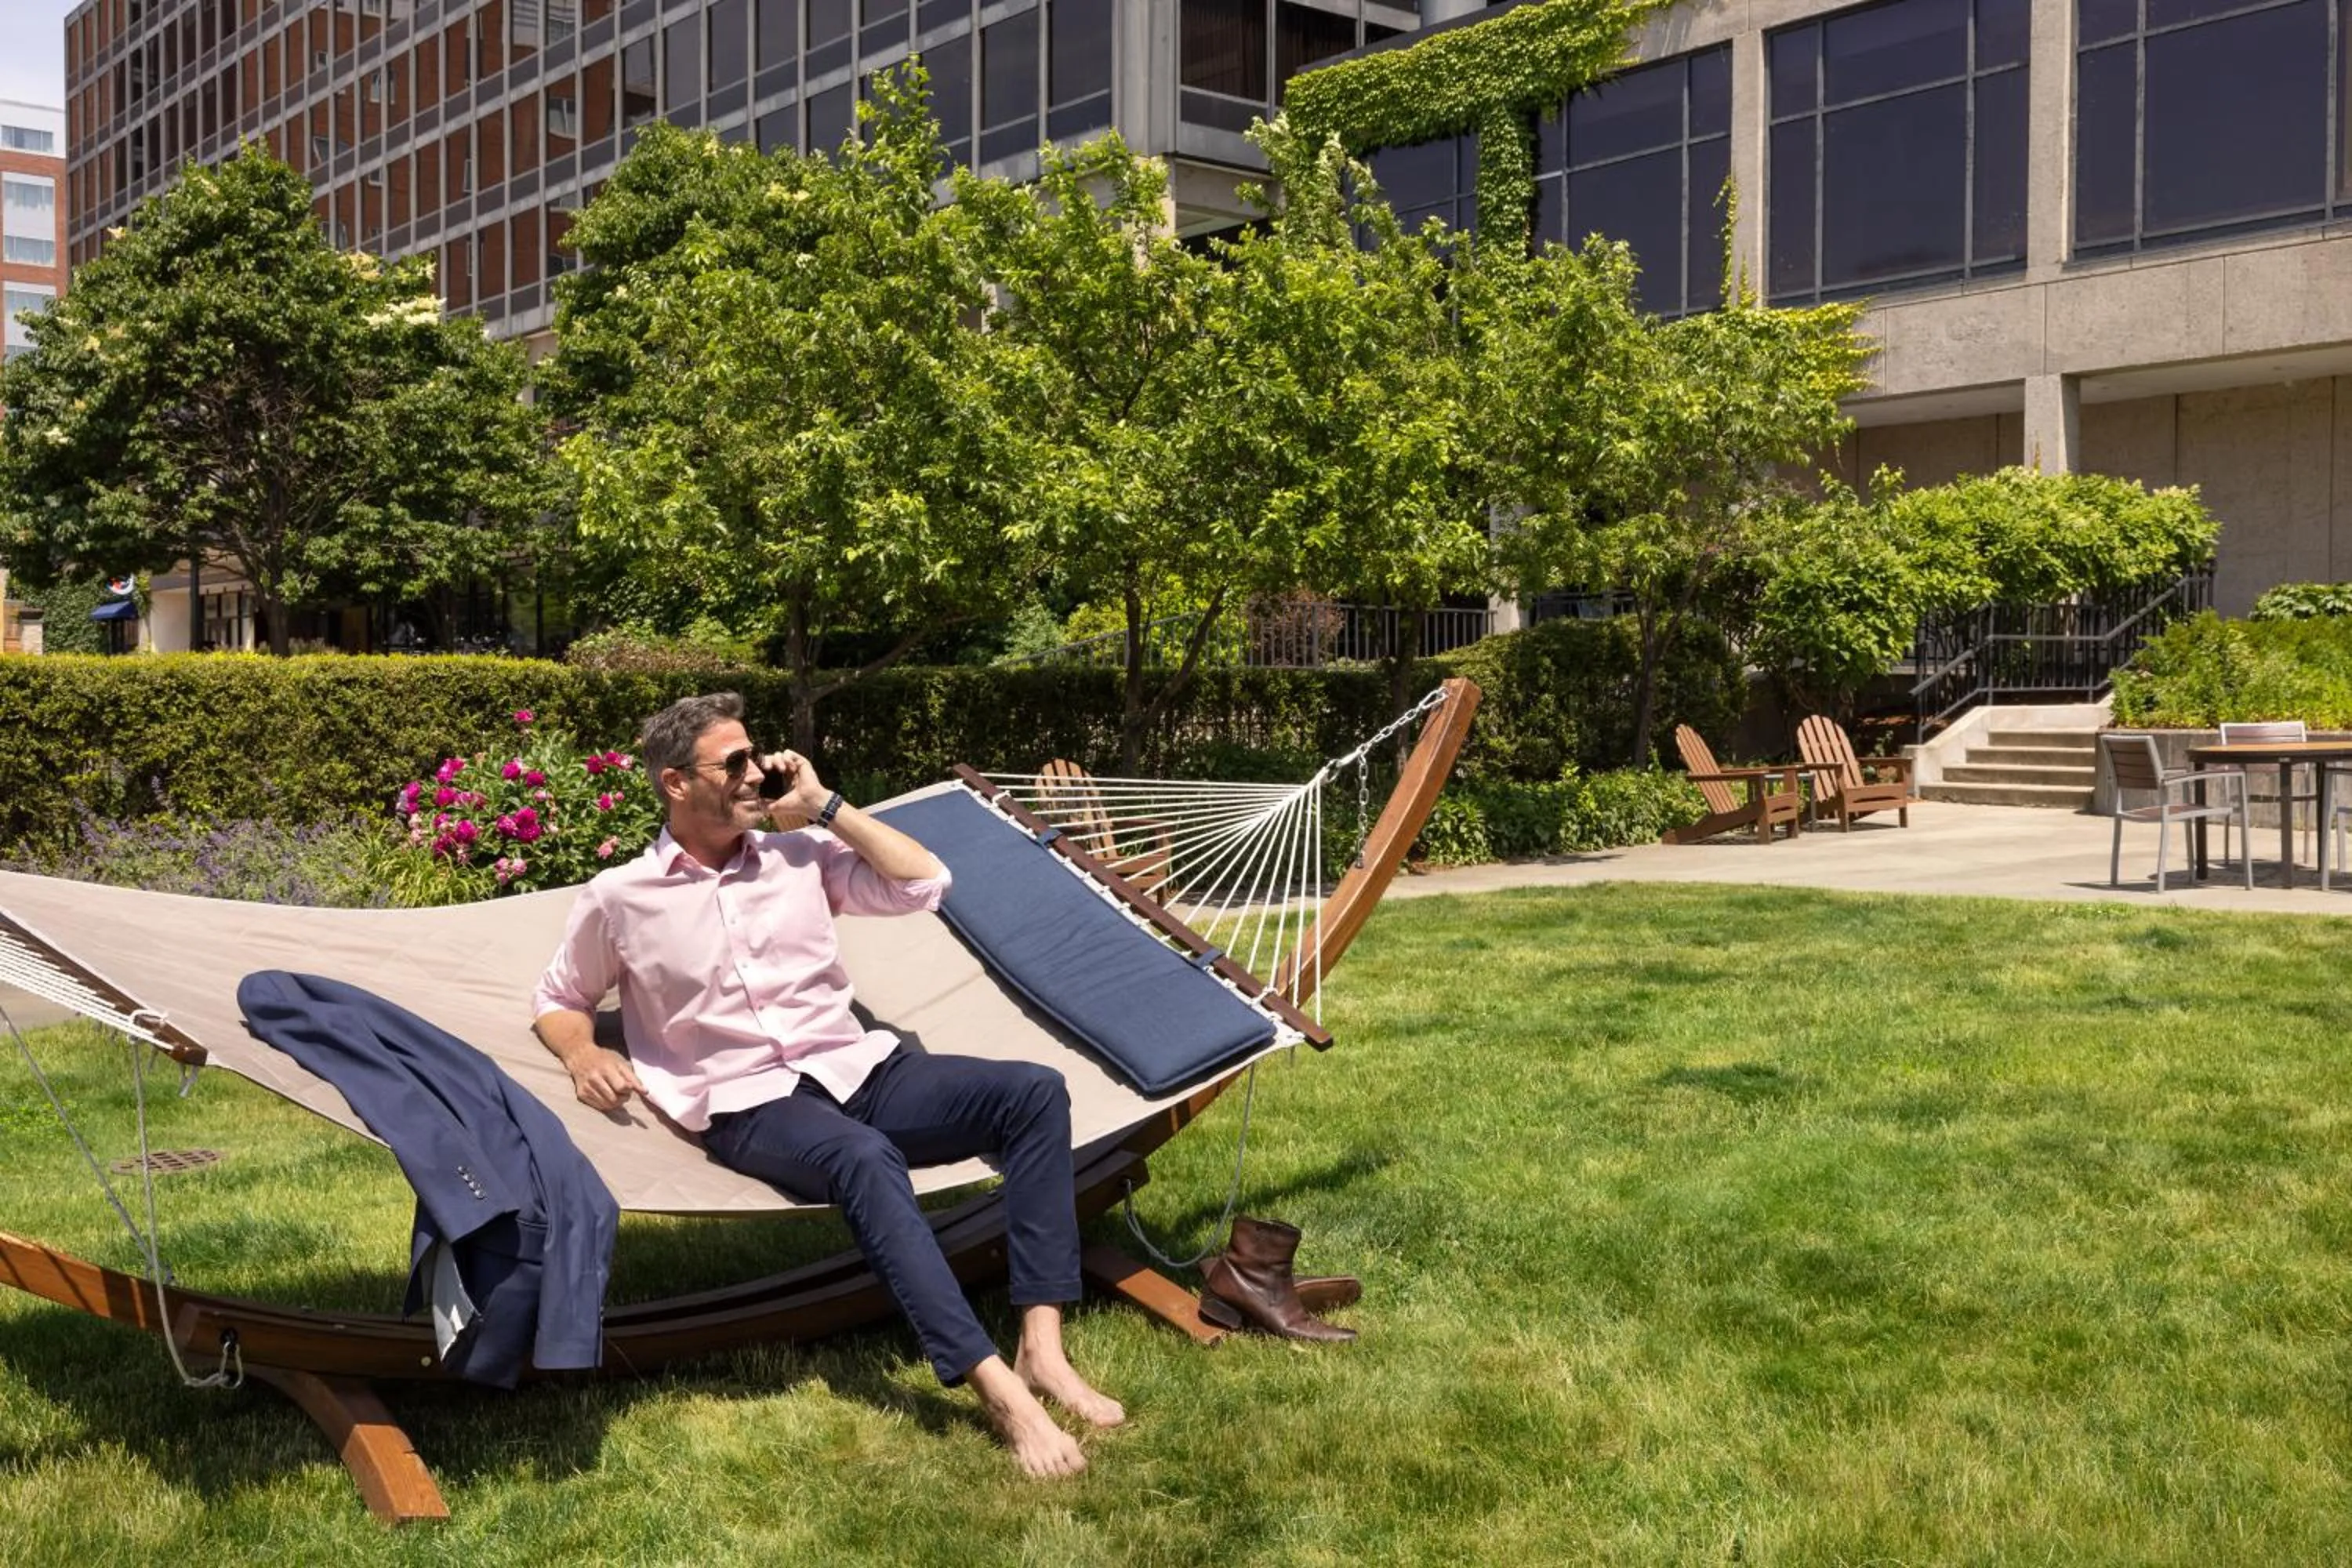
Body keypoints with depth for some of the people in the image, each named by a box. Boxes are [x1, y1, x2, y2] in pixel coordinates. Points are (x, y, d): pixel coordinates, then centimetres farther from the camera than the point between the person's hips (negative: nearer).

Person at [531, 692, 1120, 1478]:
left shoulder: (798, 856, 11)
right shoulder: (620, 897, 4)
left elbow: (924, 882, 5)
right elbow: (557, 1001, 17)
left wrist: (823, 806, 4)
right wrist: (583, 1054, -6)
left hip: (857, 1069, 4)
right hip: (751, 1108, -4)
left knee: (1033, 1092, -21)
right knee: (866, 1159, -40)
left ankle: (1042, 1349, -25)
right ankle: (999, 1391, -40)